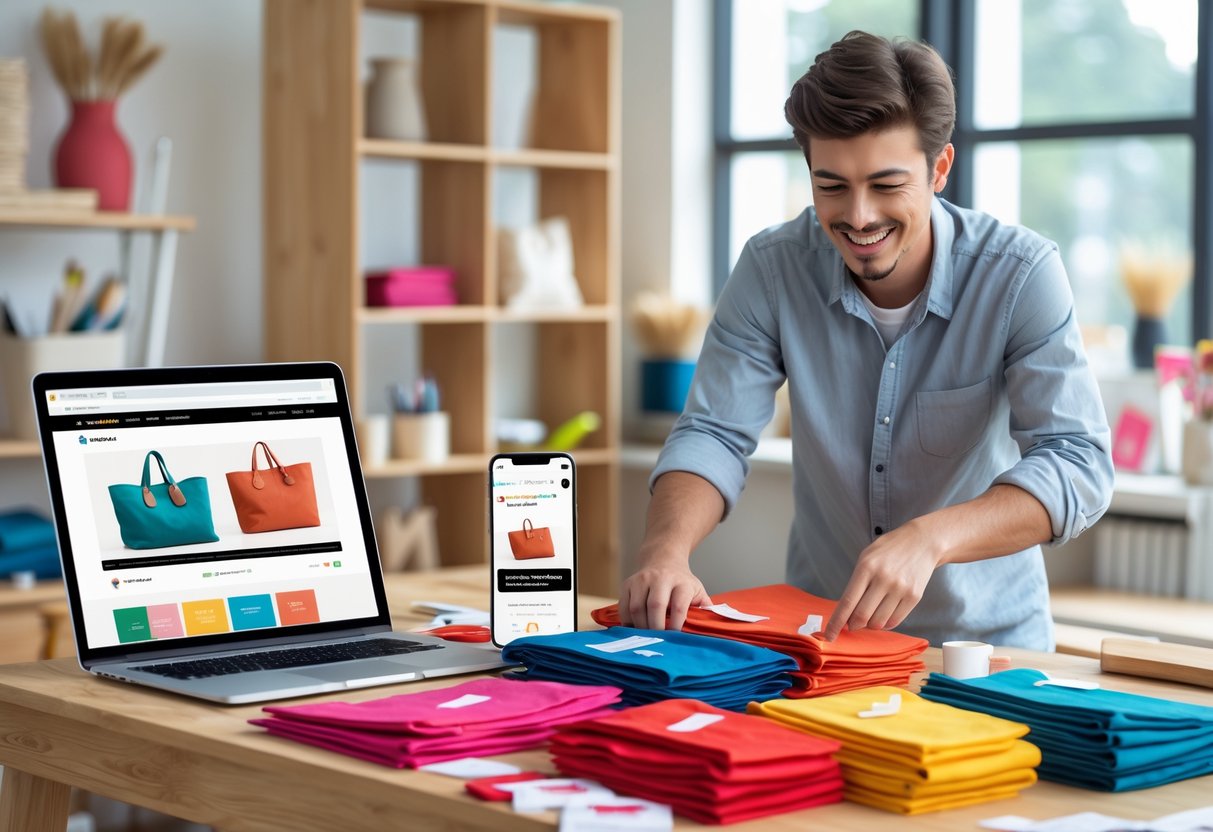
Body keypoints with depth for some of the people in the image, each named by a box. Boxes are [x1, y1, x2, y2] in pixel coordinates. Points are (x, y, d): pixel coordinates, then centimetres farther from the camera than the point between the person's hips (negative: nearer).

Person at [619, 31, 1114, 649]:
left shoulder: (1020, 274, -14)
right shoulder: (772, 268, -7)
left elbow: (1078, 465, -22)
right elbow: (713, 435, -7)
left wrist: (929, 538, -39)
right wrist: (666, 553, -29)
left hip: (987, 639, -1)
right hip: (819, 631, 1)